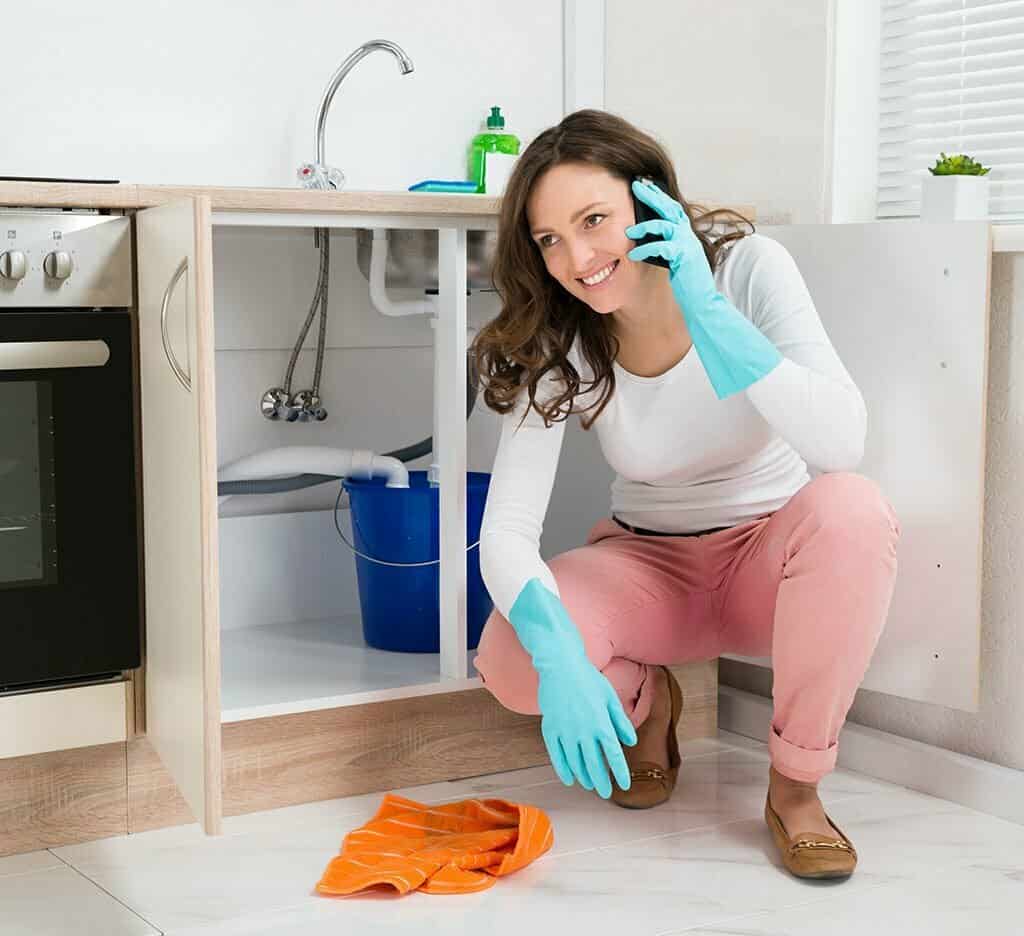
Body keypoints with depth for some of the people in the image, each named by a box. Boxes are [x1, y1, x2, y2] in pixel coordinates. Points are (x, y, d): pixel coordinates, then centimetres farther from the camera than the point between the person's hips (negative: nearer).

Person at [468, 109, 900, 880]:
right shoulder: (556, 345, -15)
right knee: (512, 659, -29)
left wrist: (707, 310, -39)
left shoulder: (748, 267, -19)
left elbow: (842, 443, -33)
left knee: (850, 508, -36)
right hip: (645, 566, 1)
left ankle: (795, 785, -15)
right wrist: (558, 656, -40)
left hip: (769, 557, -1)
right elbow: (506, 529, -21)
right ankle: (645, 702, 9)